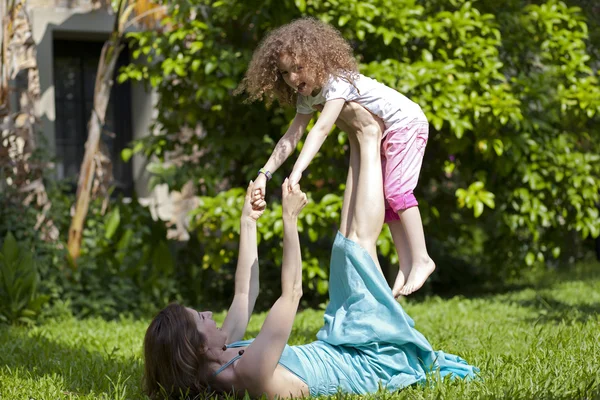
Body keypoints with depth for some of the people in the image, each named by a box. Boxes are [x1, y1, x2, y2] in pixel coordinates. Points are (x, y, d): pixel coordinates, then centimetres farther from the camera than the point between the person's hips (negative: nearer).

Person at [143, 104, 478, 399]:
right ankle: (368, 140, 10)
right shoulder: (249, 372, -37)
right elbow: (291, 291, -33)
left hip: (345, 351, 8)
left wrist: (248, 221, 4)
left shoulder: (221, 359, -11)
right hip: (376, 361, -8)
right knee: (358, 240, -6)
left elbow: (245, 293, 3)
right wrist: (290, 219, -26)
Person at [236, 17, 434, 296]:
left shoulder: (338, 81, -31)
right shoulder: (308, 96, -5)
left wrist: (297, 172, -51)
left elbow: (321, 130, -42)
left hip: (406, 123, -9)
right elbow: (291, 137, -9)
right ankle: (406, 266, 4)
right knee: (384, 198, 5)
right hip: (380, 137, 9)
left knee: (396, 191, -19)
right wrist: (264, 174, -21)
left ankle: (420, 259, -16)